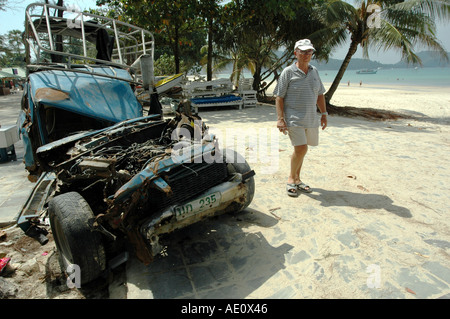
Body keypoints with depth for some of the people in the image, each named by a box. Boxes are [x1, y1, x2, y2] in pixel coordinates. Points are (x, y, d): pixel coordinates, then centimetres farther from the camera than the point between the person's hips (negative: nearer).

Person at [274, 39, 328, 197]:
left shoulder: (314, 71, 13)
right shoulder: (288, 72, -4)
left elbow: (320, 94, 20)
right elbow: (279, 97, -8)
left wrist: (324, 114, 15)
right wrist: (280, 118, -16)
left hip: (311, 119, 6)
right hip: (293, 118, -6)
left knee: (300, 149, 11)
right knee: (301, 148, -15)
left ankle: (296, 179, 25)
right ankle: (291, 178, 7)